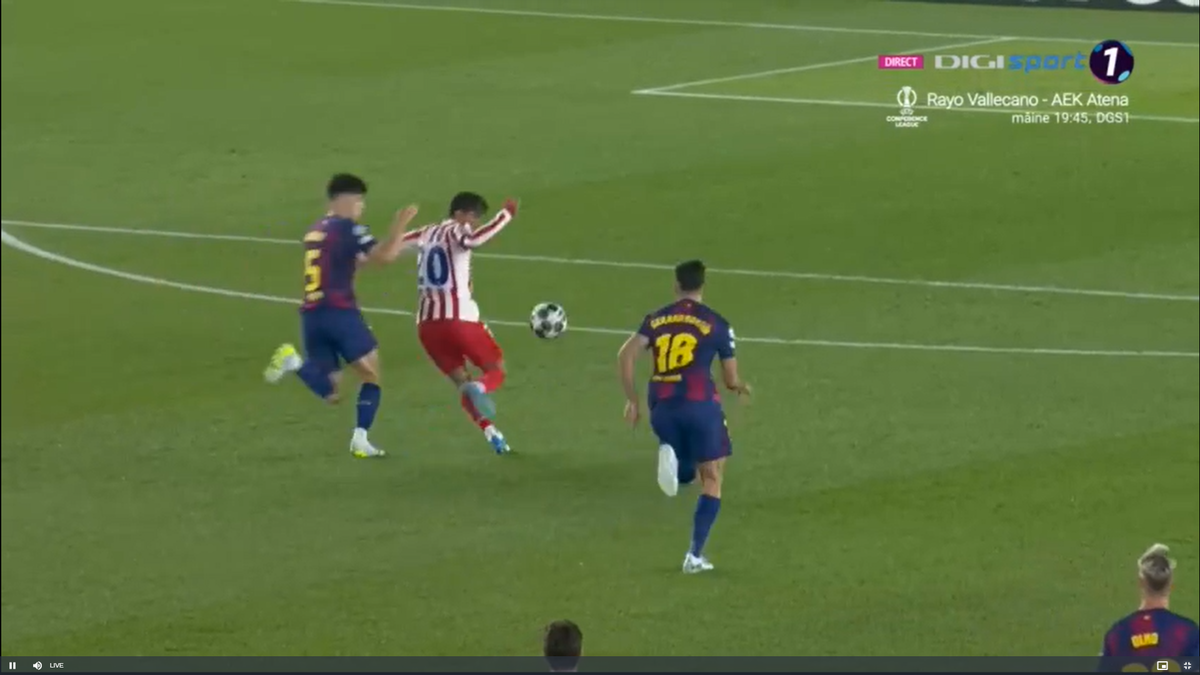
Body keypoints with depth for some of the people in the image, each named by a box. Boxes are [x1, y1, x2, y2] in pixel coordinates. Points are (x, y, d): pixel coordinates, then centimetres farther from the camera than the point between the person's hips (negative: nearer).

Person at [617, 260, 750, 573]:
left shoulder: (656, 320, 11)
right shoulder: (716, 324, 4)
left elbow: (625, 356, 0)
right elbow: (731, 379, 8)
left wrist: (633, 401, 9)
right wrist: (741, 387, 31)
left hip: (662, 408, 3)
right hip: (700, 406, -3)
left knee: (684, 473, 24)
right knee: (711, 481, 9)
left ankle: (669, 456, -14)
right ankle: (695, 556, -1)